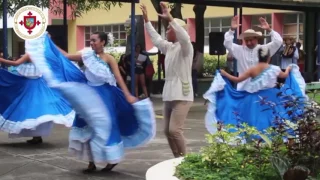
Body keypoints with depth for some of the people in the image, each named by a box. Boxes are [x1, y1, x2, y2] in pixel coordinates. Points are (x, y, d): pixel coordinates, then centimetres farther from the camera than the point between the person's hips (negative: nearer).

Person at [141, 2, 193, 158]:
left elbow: (185, 37, -30)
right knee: (168, 131, 9)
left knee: (174, 130, -16)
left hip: (182, 96, -9)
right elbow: (155, 38, 27)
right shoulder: (169, 47, 14)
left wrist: (170, 19, -35)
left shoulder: (185, 47, -9)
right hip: (169, 95, 9)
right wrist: (146, 19, 27)